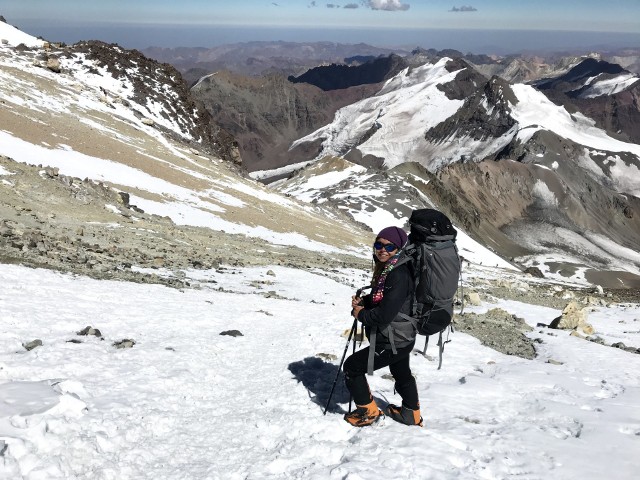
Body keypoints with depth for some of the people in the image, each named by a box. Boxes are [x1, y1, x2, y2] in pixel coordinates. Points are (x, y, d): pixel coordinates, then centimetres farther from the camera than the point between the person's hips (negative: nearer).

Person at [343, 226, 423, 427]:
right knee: (402, 374, 30)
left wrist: (360, 314, -14)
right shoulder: (386, 269, 3)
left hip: (392, 342, -10)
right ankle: (412, 414, 51)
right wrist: (362, 301, -3)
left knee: (352, 367, 3)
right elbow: (380, 299, 16)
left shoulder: (398, 275, -28)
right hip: (402, 338, 10)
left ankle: (368, 411, 18)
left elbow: (384, 314, -31)